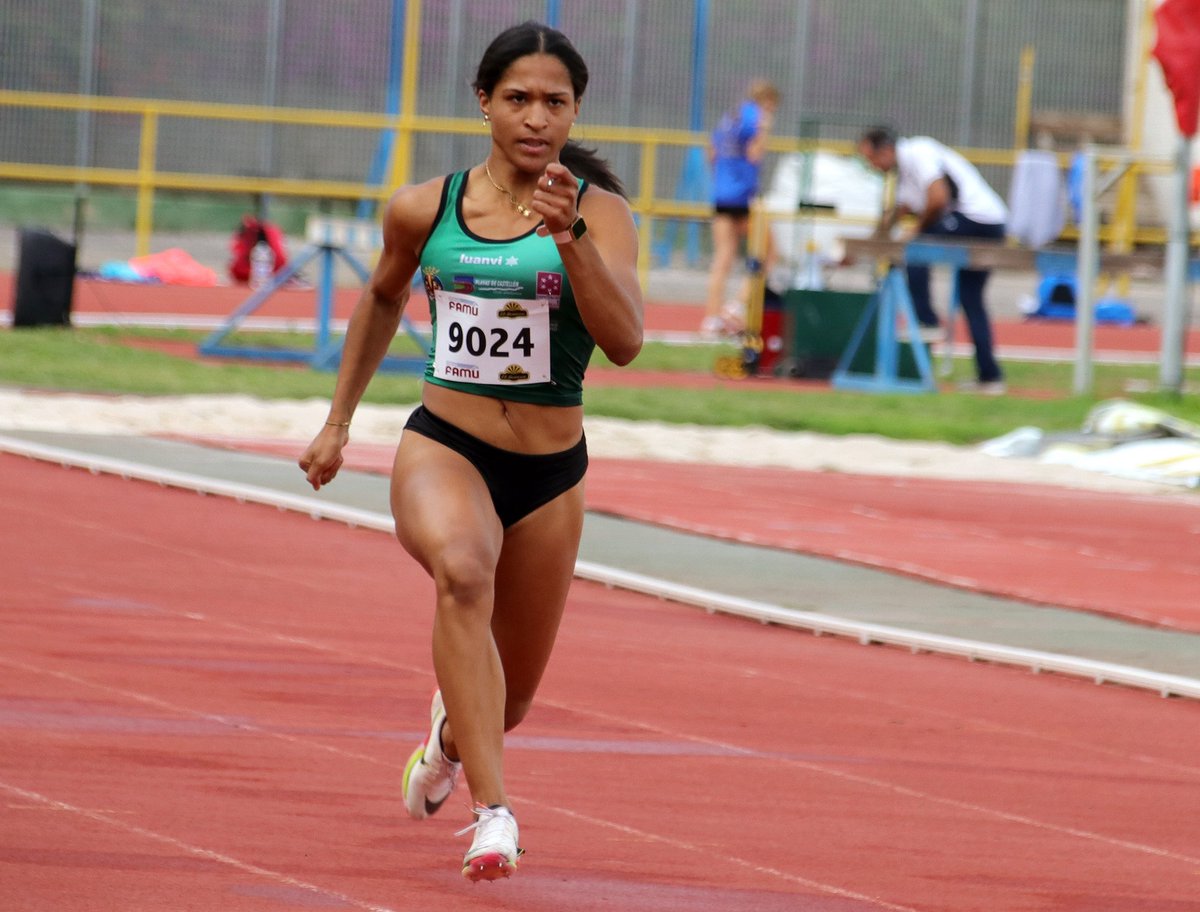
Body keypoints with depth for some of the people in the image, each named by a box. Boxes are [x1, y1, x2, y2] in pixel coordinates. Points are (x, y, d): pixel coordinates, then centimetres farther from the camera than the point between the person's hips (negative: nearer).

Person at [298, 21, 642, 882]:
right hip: (443, 447, -1)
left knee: (511, 695, 15)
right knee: (462, 570, -36)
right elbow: (383, 299, 20)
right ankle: (492, 811, -41)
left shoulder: (600, 212, -8)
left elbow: (625, 340, -23)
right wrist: (339, 420, 24)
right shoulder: (425, 210, -1)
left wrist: (570, 236, -35)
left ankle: (449, 734, 55)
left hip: (549, 471, 1)